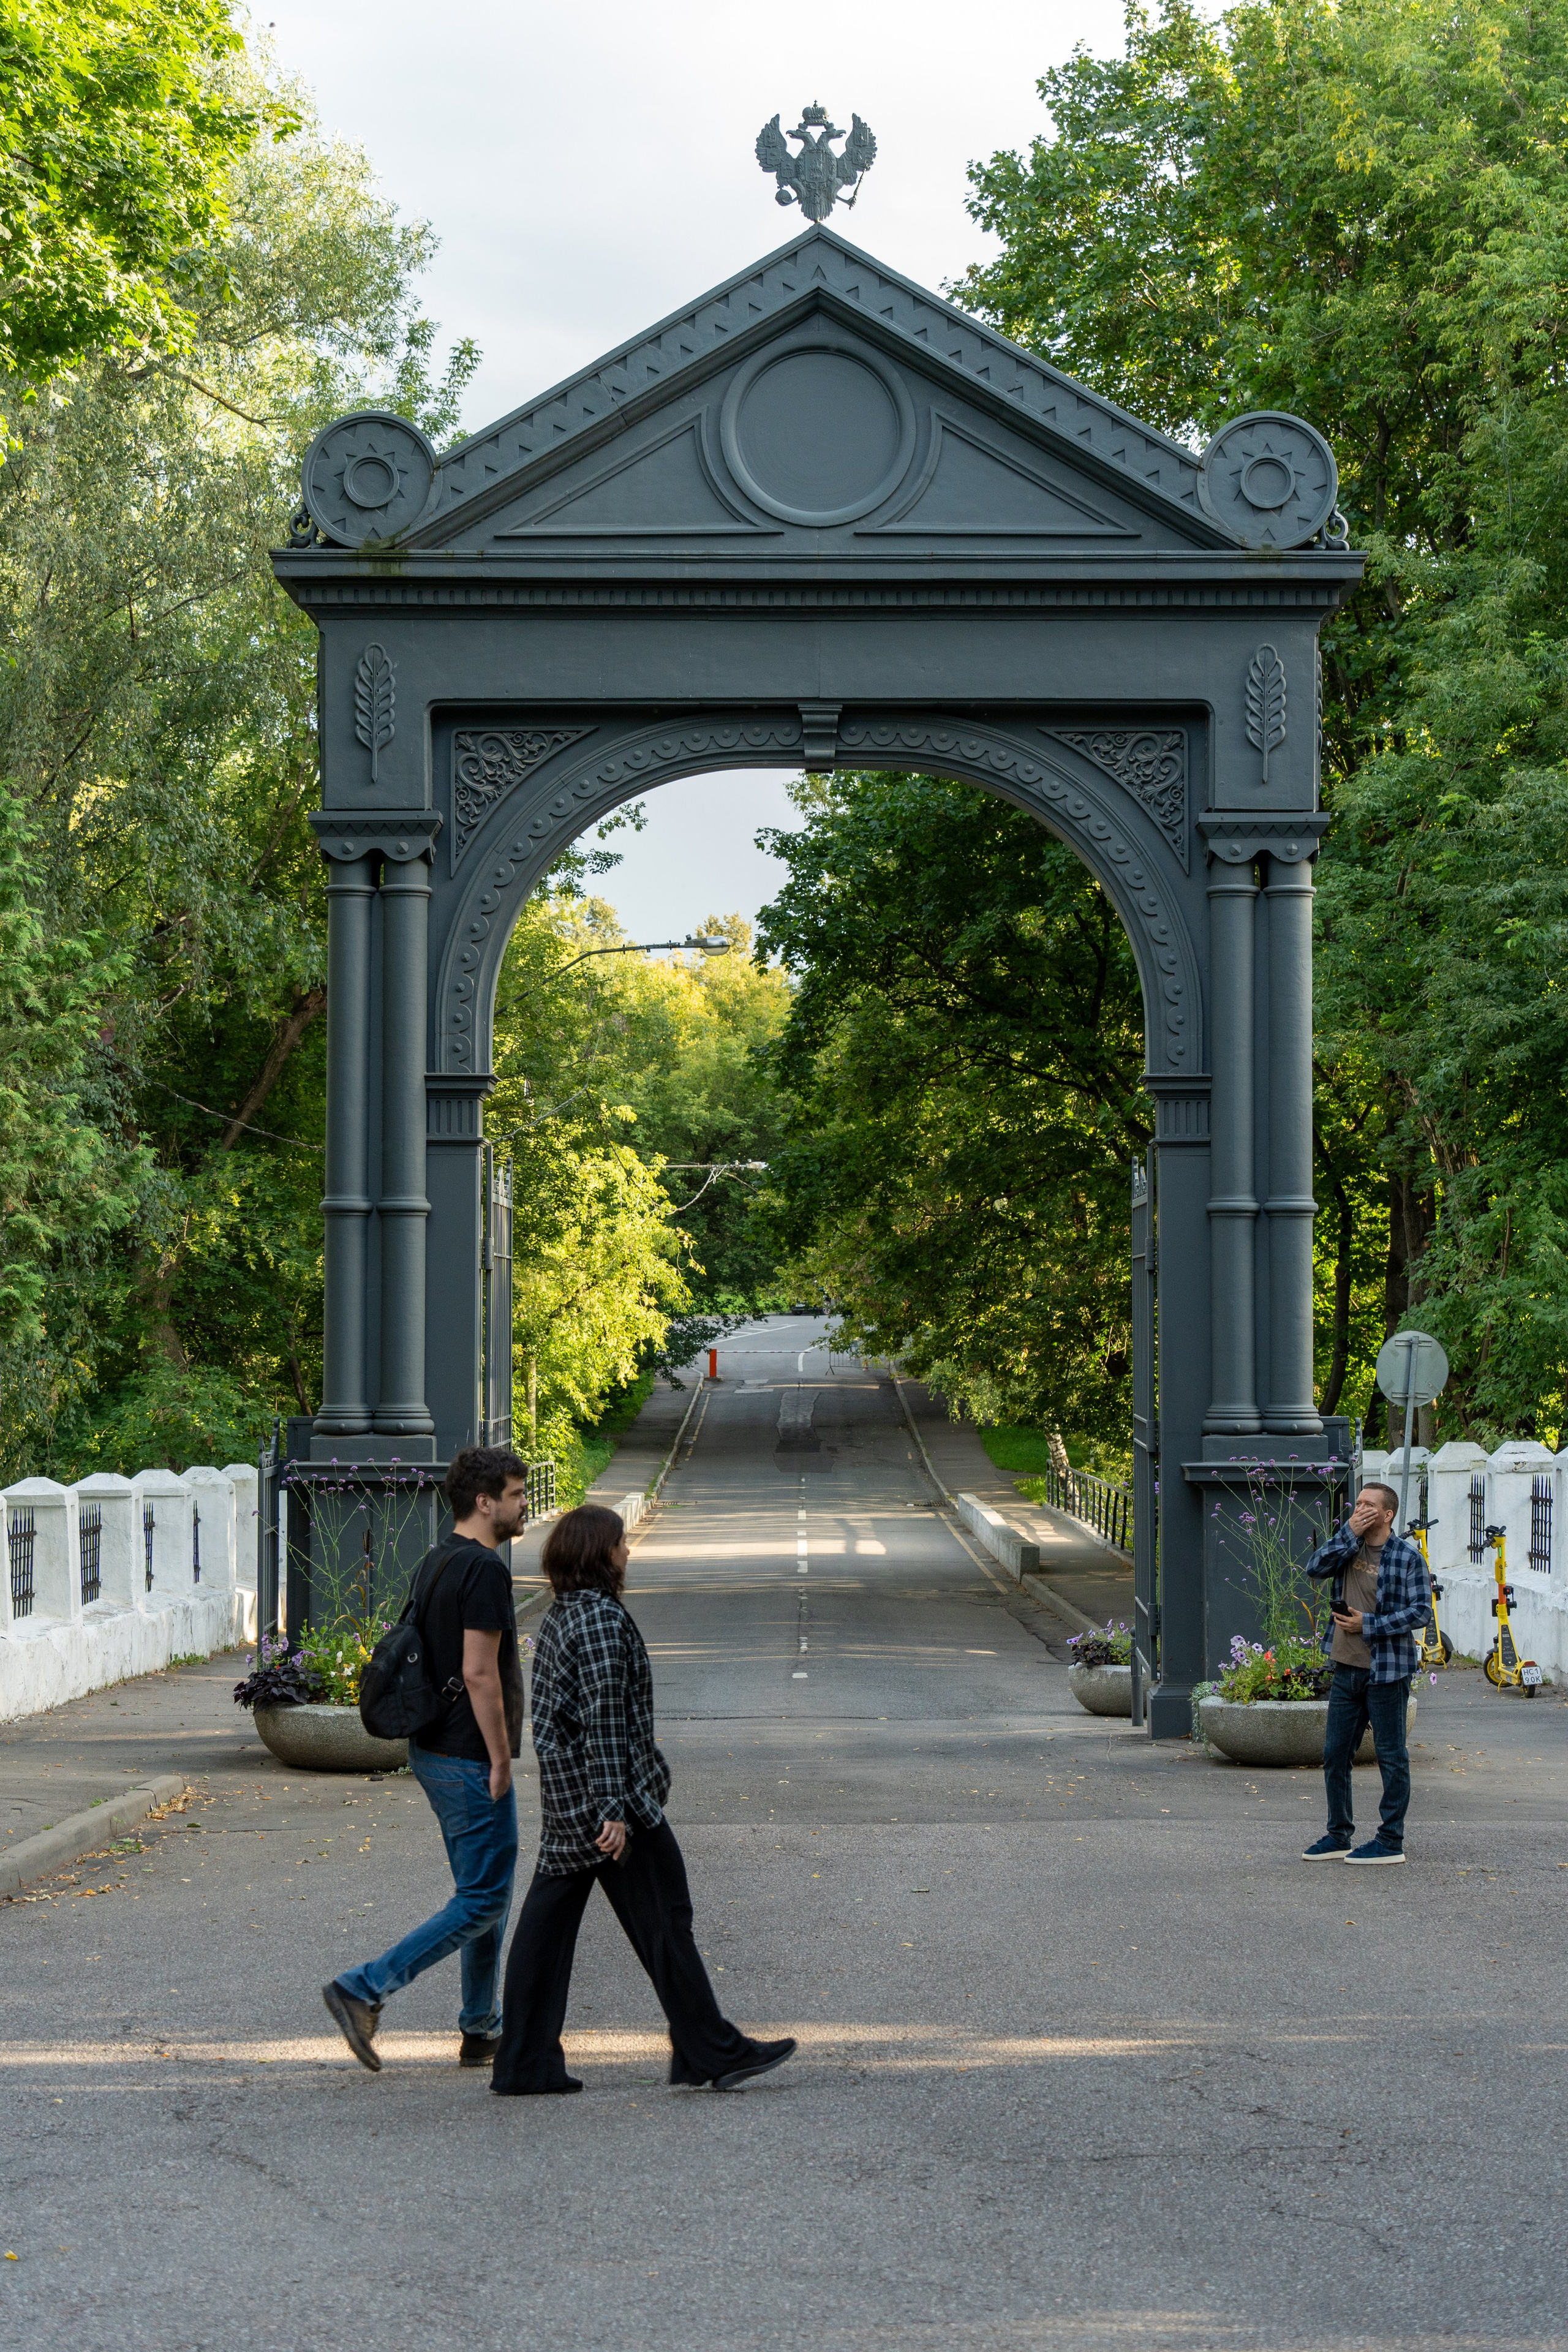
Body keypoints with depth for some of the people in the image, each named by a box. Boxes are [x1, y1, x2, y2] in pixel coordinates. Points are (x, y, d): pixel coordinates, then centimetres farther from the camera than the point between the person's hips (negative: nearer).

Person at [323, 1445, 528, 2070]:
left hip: (432, 1749, 10)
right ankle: (365, 1989, -9)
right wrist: (501, 1760, -16)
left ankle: (482, 2031, 20)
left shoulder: (434, 1563, 12)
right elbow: (479, 1674, -23)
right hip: (470, 1758, -10)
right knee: (483, 1901, -4)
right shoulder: (484, 1569, -18)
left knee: (483, 1892, 16)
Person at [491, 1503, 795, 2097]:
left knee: (547, 1921, 8)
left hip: (563, 1802, 9)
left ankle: (524, 2064, 9)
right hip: (607, 1798, -9)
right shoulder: (602, 1618, -17)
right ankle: (714, 2052, 7)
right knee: (664, 1919, 0)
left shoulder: (559, 1615, 13)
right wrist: (614, 1809, -22)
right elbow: (605, 1719, -21)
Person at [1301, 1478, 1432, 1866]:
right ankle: (1339, 1836, 21)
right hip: (1346, 1669, 6)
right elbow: (1315, 1567, -6)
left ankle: (1391, 1842, 8)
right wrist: (1349, 1533, -12)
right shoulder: (1350, 1546, 9)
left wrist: (1369, 1625, -16)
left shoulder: (1407, 1556, -7)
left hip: (1386, 1670, -6)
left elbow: (1421, 1611, -11)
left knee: (1391, 1756, 2)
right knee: (1335, 1754, 10)